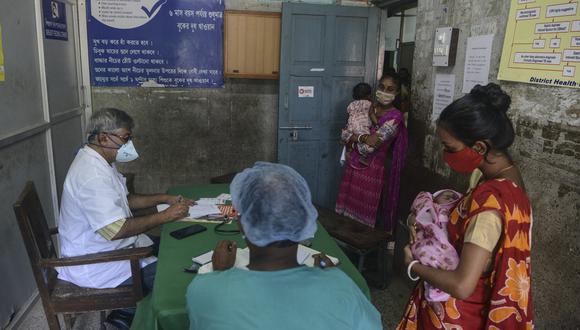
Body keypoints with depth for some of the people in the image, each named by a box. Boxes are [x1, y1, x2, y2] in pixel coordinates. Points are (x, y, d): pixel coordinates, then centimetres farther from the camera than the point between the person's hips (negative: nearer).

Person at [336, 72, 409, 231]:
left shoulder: (395, 116, -12)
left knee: (364, 215, 5)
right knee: (347, 209, 12)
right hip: (353, 165, 5)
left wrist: (353, 137, -8)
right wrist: (362, 137, -9)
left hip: (372, 170, -5)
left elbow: (370, 146, -21)